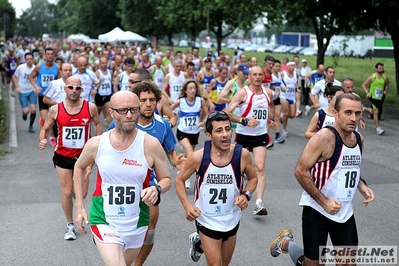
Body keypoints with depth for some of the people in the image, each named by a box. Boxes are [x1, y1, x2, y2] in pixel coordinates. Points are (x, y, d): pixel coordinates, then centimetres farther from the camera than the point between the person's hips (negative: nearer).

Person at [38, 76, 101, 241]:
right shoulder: (55, 109, -10)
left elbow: (97, 123, 9)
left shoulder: (90, 107, -10)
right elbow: (45, 129, 1)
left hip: (83, 155, 1)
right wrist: (42, 140, -20)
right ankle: (70, 225, 24)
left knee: (82, 194, 4)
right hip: (62, 156, 0)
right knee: (67, 192, 3)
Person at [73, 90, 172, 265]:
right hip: (104, 222, -1)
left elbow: (166, 179, -1)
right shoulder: (96, 144, -9)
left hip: (137, 224, 2)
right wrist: (80, 207, 6)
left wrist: (156, 189, -24)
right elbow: (79, 167, 11)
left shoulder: (151, 145, -13)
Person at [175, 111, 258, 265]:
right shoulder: (198, 157, -18)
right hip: (206, 221, -3)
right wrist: (187, 206, -16)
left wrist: (246, 195, -15)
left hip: (232, 221, 3)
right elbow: (179, 180, -2)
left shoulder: (242, 155, -15)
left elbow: (253, 178, 4)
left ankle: (199, 243, 51)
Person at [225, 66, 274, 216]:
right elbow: (227, 112, -19)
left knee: (260, 168, -12)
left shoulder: (268, 92, 3)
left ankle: (259, 203, -16)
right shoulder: (243, 93, -12)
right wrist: (245, 121, -27)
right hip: (244, 135, -2)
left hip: (261, 135, 2)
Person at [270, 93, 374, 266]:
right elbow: (300, 171, -20)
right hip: (317, 211, -7)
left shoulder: (359, 138, 4)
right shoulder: (325, 137, -19)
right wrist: (324, 201, -23)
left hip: (345, 212, 7)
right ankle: (286, 243, 32)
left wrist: (362, 185, 2)